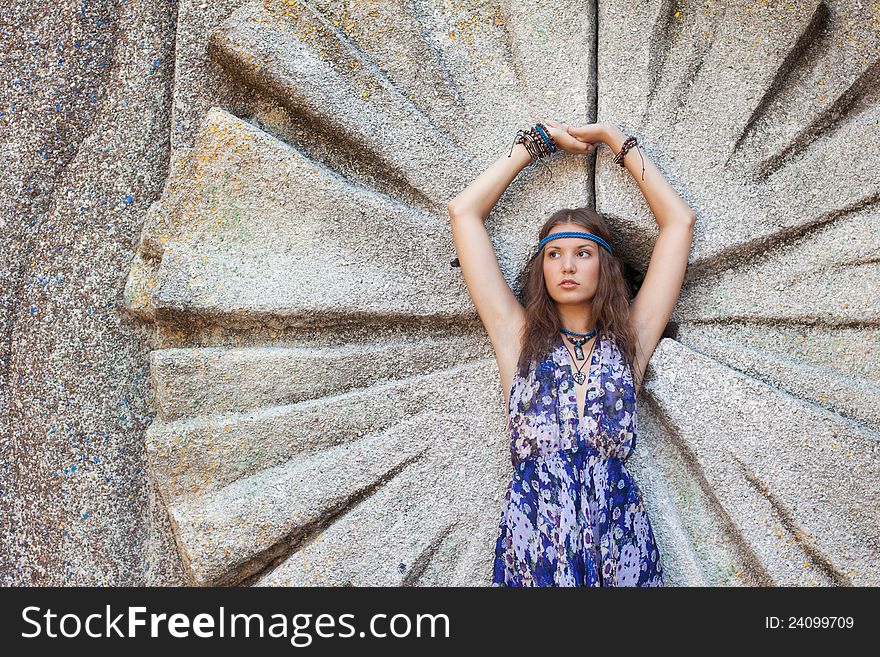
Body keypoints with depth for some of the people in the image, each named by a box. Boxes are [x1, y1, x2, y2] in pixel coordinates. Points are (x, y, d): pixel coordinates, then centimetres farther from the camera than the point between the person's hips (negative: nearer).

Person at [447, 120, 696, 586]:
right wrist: (538, 141, 11)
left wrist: (616, 141, 13)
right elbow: (463, 213, 4)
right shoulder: (520, 338, 4)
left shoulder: (628, 341, 6)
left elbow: (679, 221, 8)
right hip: (533, 545, 0)